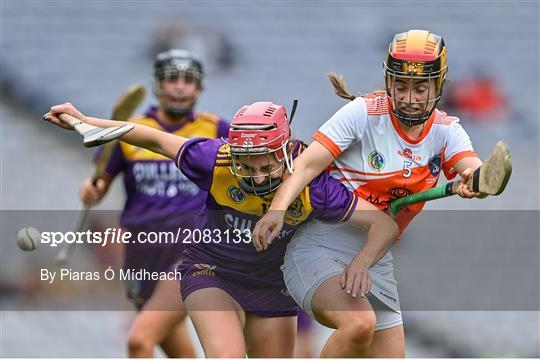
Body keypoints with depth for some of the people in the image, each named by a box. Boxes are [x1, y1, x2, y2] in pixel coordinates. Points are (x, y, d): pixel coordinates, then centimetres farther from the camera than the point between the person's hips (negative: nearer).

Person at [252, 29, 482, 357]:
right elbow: (308, 163, -18)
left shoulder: (445, 130, 2)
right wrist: (278, 208, -37)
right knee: (360, 324, -33)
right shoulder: (364, 112, -11)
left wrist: (474, 178, -43)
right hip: (319, 248, -6)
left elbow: (473, 167, -17)